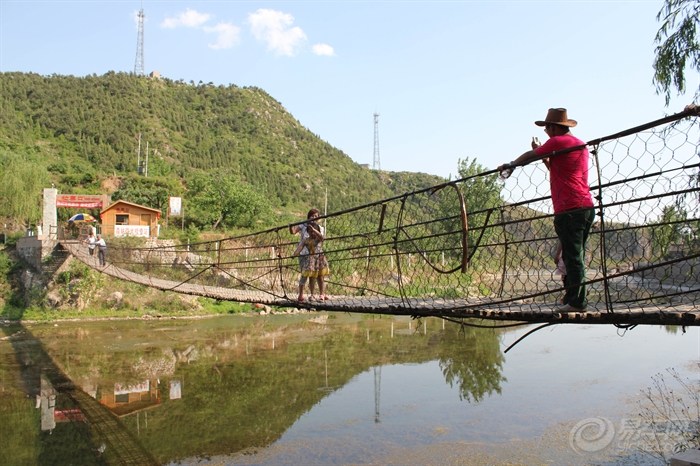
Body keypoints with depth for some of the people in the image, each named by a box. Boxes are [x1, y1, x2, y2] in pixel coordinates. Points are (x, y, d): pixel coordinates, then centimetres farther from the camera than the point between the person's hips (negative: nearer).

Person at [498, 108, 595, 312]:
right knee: (575, 256, 13)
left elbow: (528, 157, 5)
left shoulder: (557, 142, -6)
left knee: (572, 257, -7)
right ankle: (573, 297, 19)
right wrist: (542, 153, 25)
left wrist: (509, 165, 20)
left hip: (569, 209, -9)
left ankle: (576, 301, -5)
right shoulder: (580, 144, 20)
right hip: (586, 207, 9)